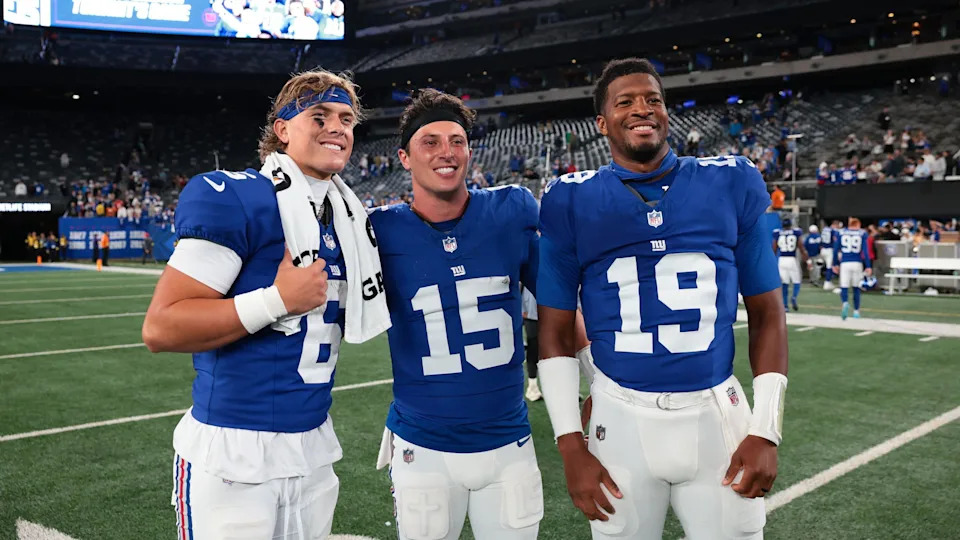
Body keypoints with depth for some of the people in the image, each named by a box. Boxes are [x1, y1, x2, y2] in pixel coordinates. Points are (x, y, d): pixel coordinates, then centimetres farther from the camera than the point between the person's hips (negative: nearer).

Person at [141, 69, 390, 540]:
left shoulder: (351, 216, 10)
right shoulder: (231, 200, -13)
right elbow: (160, 328, -18)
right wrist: (278, 299, -21)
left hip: (315, 448, 7)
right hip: (233, 452, -7)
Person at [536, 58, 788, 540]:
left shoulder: (730, 185, 1)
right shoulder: (572, 202, -1)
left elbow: (766, 316, 6)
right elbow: (555, 334, 2)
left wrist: (765, 431, -1)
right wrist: (570, 445, -4)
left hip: (716, 415, 1)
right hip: (621, 418, 0)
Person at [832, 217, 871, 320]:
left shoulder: (840, 233, 6)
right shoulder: (862, 233, 4)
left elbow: (836, 250, 6)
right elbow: (865, 251, -2)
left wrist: (835, 264, 14)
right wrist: (868, 267, 0)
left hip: (845, 264, 0)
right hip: (857, 263, 0)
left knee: (844, 287, 0)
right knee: (856, 288, 15)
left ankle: (845, 303, -30)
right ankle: (856, 311, 19)